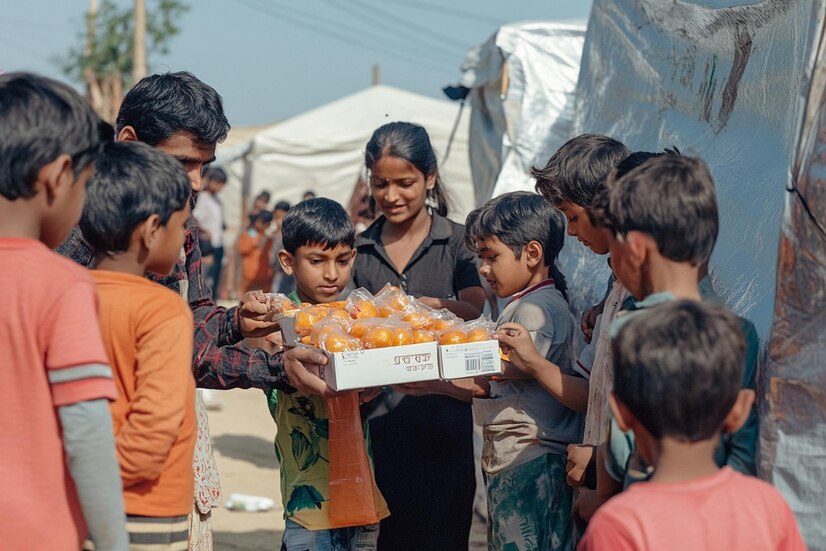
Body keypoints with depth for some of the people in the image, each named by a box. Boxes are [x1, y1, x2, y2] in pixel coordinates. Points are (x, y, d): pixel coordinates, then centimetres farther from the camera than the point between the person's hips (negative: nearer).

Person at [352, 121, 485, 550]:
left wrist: (424, 304, -29)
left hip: (442, 421, -2)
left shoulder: (457, 242, 2)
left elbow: (475, 314, -12)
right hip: (377, 420, 2)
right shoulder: (359, 249, 10)